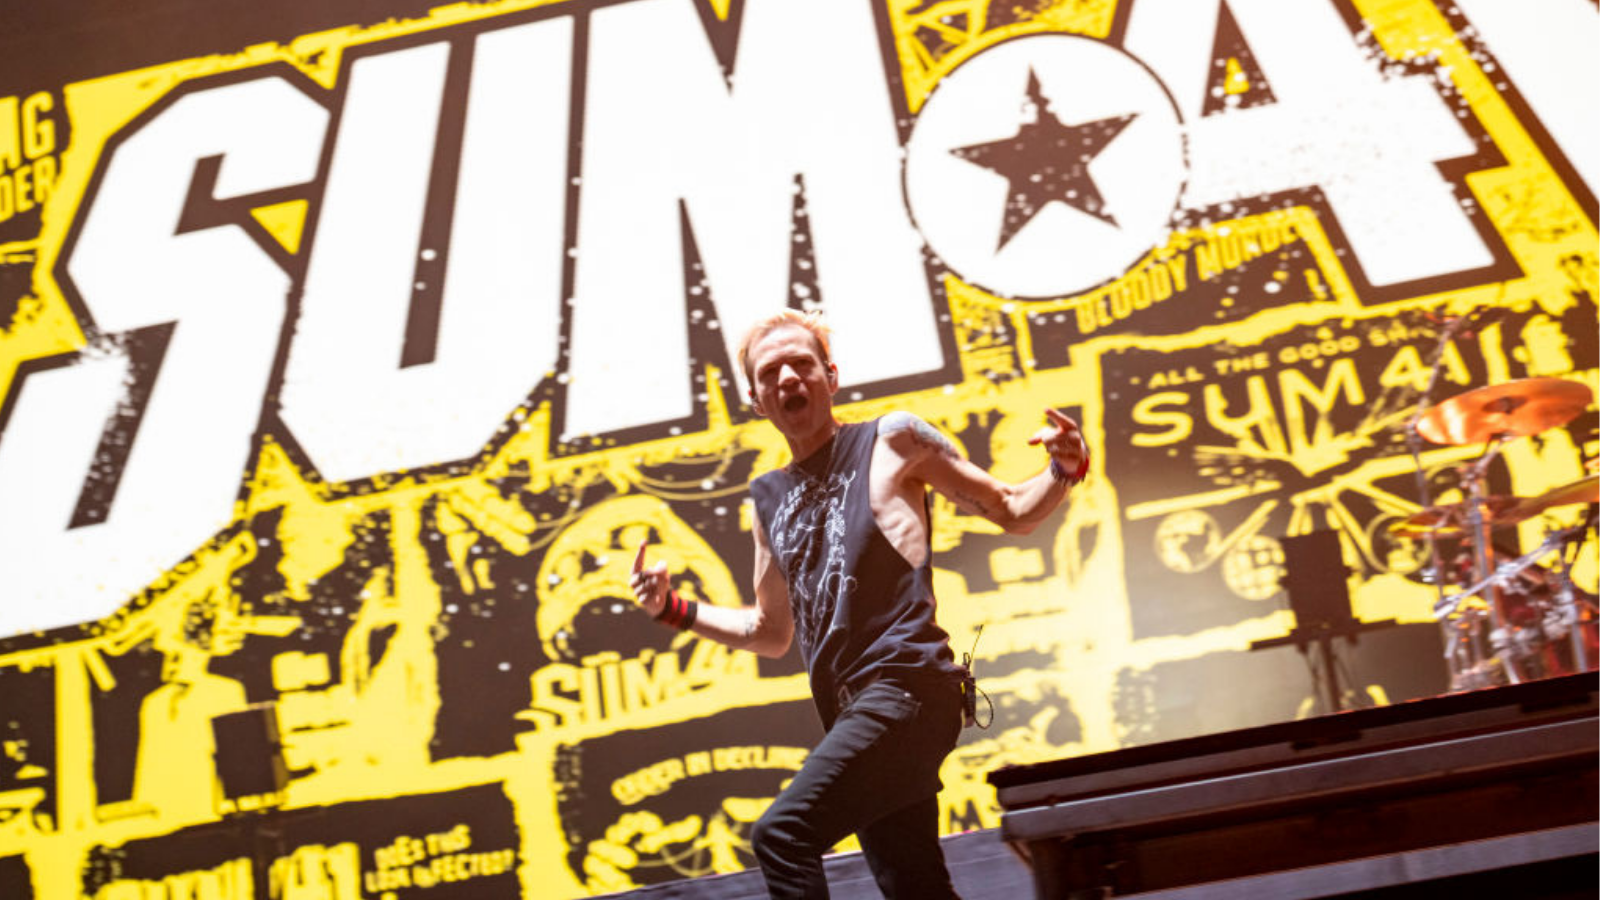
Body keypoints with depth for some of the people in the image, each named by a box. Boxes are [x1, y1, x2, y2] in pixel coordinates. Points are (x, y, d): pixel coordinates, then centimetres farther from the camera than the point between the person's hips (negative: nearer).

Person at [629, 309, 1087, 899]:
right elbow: (772, 632, 26)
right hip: (851, 712, 7)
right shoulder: (768, 498, 18)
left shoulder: (892, 440, 4)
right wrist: (673, 609, 16)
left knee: (781, 835, -20)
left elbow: (1014, 513, 7)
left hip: (905, 685, -7)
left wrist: (1065, 470, -13)